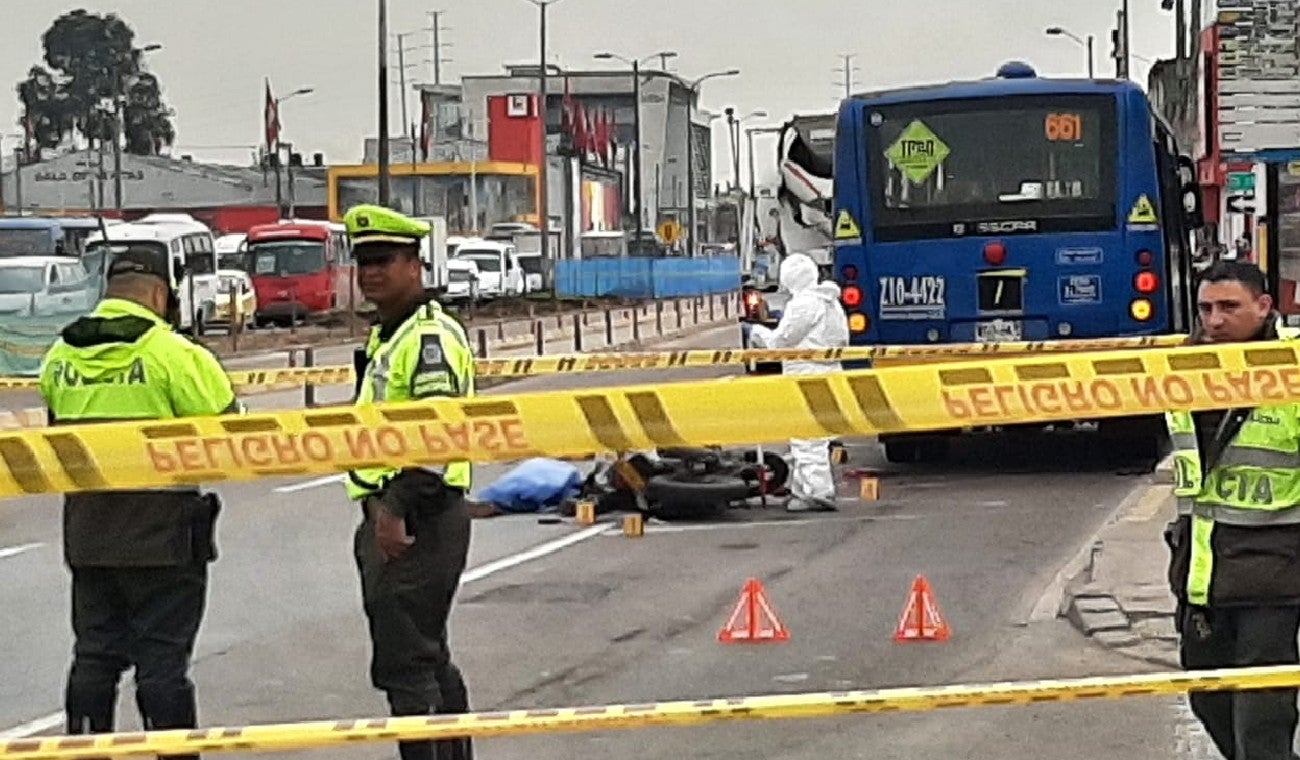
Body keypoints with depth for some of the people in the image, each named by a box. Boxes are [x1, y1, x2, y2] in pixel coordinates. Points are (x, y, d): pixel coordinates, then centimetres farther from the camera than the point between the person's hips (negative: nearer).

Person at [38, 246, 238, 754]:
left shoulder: (60, 357, 5)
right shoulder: (173, 354, -13)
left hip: (87, 535, 5)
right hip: (163, 536, -5)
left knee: (94, 656, 12)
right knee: (163, 659, 1)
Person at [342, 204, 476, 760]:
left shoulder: (430, 337, -14)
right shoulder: (387, 336, 18)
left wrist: (397, 508, -26)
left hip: (421, 519, -11)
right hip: (391, 513, 11)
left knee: (403, 663, -10)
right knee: (428, 656, 18)